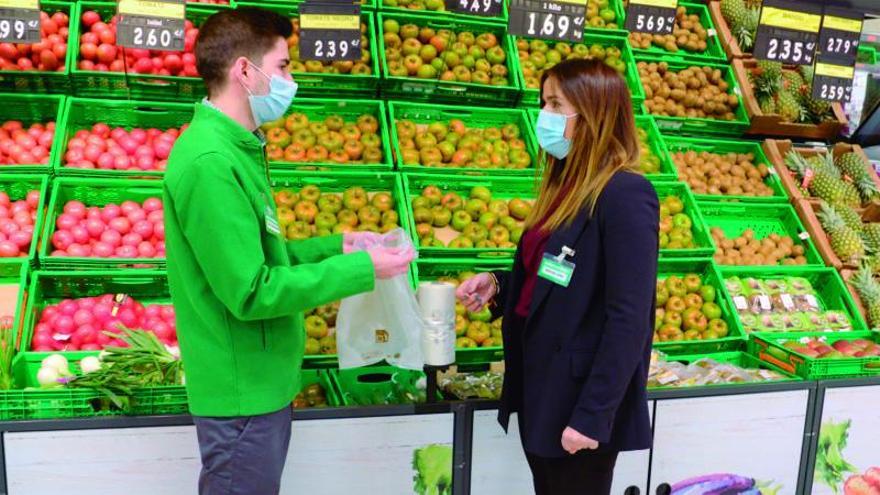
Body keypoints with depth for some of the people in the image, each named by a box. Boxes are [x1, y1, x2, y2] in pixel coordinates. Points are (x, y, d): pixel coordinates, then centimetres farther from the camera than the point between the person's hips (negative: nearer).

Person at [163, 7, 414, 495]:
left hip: (260, 379, 9)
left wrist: (334, 246, 4)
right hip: (244, 388, -9)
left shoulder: (235, 148, 8)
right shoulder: (210, 162, -24)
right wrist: (360, 269, -19)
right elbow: (250, 292, -25)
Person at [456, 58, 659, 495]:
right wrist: (498, 285, -1)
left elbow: (629, 319, -21)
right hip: (539, 390, 8)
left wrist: (592, 415, -20)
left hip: (580, 400, -8)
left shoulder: (625, 195, -18)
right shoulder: (566, 186, 9)